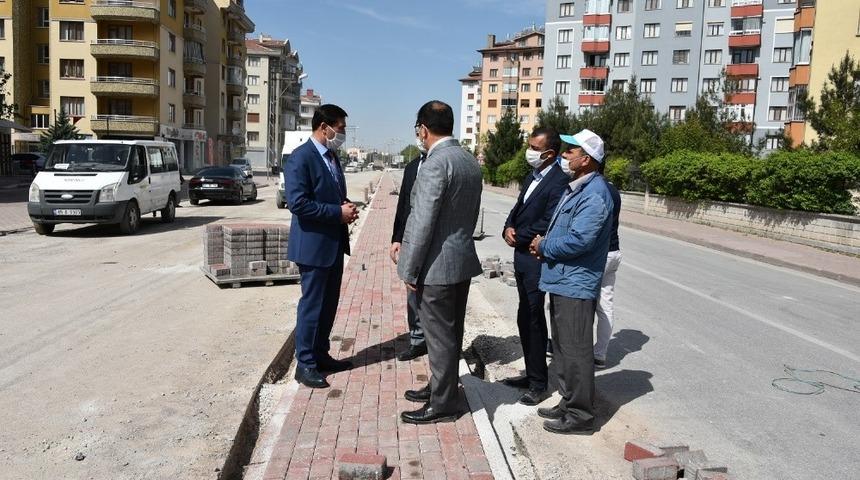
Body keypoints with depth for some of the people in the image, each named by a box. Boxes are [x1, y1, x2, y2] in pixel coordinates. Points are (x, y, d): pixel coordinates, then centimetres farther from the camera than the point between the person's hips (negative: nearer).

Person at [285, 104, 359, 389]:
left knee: (329, 304, 15)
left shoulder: (332, 156, 13)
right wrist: (338, 212, -19)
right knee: (312, 305, 0)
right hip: (313, 245, -9)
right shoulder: (300, 158, -15)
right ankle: (305, 364, 12)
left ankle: (321, 355, 29)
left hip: (334, 243, 9)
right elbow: (297, 203, -23)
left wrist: (346, 209, 1)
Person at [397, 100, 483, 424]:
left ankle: (442, 404, 16)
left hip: (437, 264, -9)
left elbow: (422, 222, -21)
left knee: (440, 335, 3)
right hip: (463, 259, 9)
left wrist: (409, 270, -15)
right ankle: (440, 386, 35)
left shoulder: (436, 163, -19)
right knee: (450, 332, 19)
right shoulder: (470, 161, 9)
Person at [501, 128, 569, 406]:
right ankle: (531, 374, 28)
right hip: (522, 257, 9)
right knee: (526, 319, 15)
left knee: (532, 320, -2)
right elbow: (518, 208, 18)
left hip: (537, 260, -9)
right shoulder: (532, 177, 13)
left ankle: (538, 384, 10)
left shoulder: (559, 181, -16)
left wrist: (518, 236, -11)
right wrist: (509, 228, -2)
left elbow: (547, 224, -22)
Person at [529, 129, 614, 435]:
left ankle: (580, 416, 10)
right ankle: (568, 403, 31)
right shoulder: (575, 189, 15)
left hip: (576, 286, -10)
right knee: (562, 348, 18)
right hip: (561, 281, 10)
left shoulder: (594, 194, -17)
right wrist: (544, 245, 5)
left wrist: (544, 246, -11)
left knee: (575, 351, -1)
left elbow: (578, 240, -26)